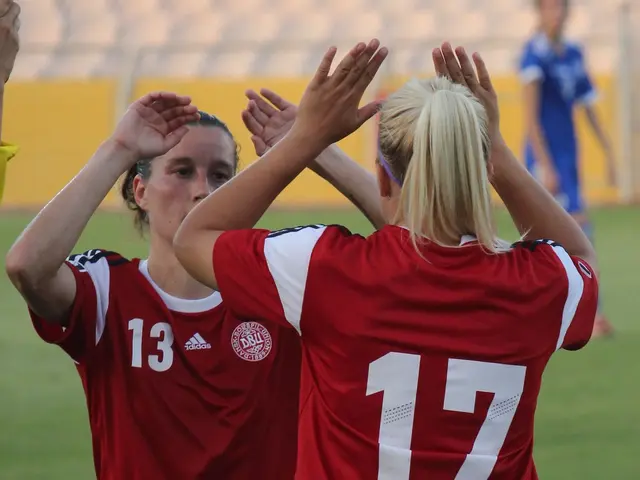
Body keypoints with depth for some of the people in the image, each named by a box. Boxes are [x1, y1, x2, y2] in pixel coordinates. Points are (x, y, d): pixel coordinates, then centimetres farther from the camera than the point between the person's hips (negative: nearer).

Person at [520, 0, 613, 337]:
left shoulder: (574, 54, 10)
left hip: (568, 156, 7)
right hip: (545, 157, -7)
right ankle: (592, 314, -14)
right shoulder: (534, 54, -12)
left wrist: (608, 153, 16)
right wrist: (545, 166, -21)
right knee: (580, 228, -15)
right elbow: (530, 116, -16)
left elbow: (588, 107, 18)